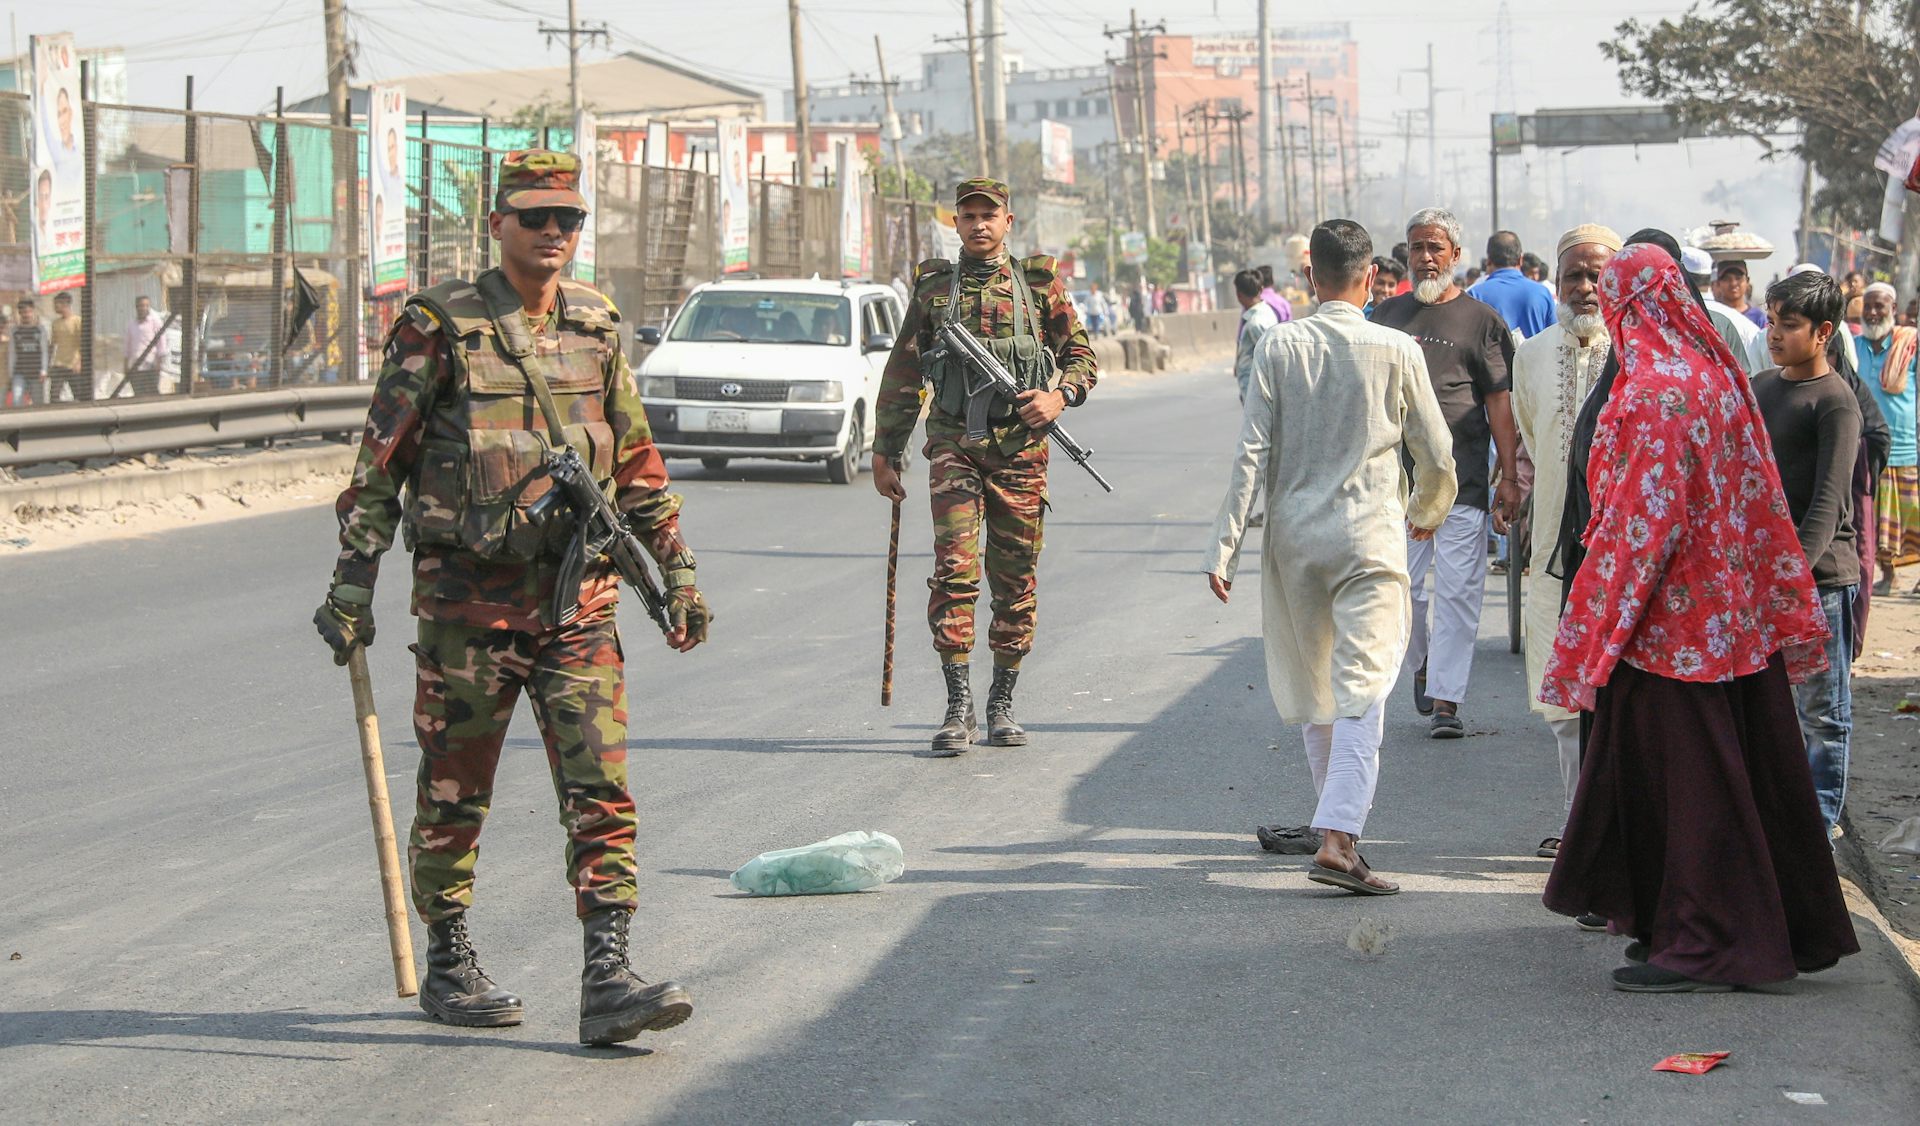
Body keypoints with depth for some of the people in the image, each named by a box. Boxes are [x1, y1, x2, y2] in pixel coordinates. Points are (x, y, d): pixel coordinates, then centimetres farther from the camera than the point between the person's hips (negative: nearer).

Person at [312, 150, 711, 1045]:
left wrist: (677, 569, 18)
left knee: (601, 788, -7)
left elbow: (636, 461, 19)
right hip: (466, 596, -3)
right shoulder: (439, 326, -5)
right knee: (455, 793, 7)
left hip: (577, 598, 3)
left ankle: (607, 981, -9)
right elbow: (379, 465, -4)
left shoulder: (597, 326, 9)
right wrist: (352, 585, -8)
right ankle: (448, 969, 23)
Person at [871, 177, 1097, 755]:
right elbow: (901, 377, 11)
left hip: (1020, 449, 1)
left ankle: (1002, 703, 16)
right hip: (954, 446, -1)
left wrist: (1060, 396, -10)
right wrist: (885, 453, 9)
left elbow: (1081, 354, 11)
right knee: (954, 570, -12)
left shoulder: (1040, 284, 7)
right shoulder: (933, 286, 8)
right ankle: (958, 707, -11)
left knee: (1016, 579, 4)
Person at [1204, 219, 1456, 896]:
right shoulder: (1396, 351, -3)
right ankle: (1338, 838, -21)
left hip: (1293, 536, 2)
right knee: (1363, 690, -8)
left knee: (1312, 688, 17)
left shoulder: (1280, 346, -1)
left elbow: (1252, 453, -5)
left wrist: (1224, 548, -2)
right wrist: (1427, 511, 26)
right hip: (1370, 537, -2)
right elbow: (1437, 455, 5)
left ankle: (1340, 820, 31)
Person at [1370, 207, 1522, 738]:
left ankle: (1446, 699, -1)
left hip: (1463, 479, -3)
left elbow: (1500, 401, 0)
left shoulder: (1481, 320, 3)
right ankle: (1422, 664, 31)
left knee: (1457, 591, -4)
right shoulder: (1389, 314, 13)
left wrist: (1509, 477, -6)